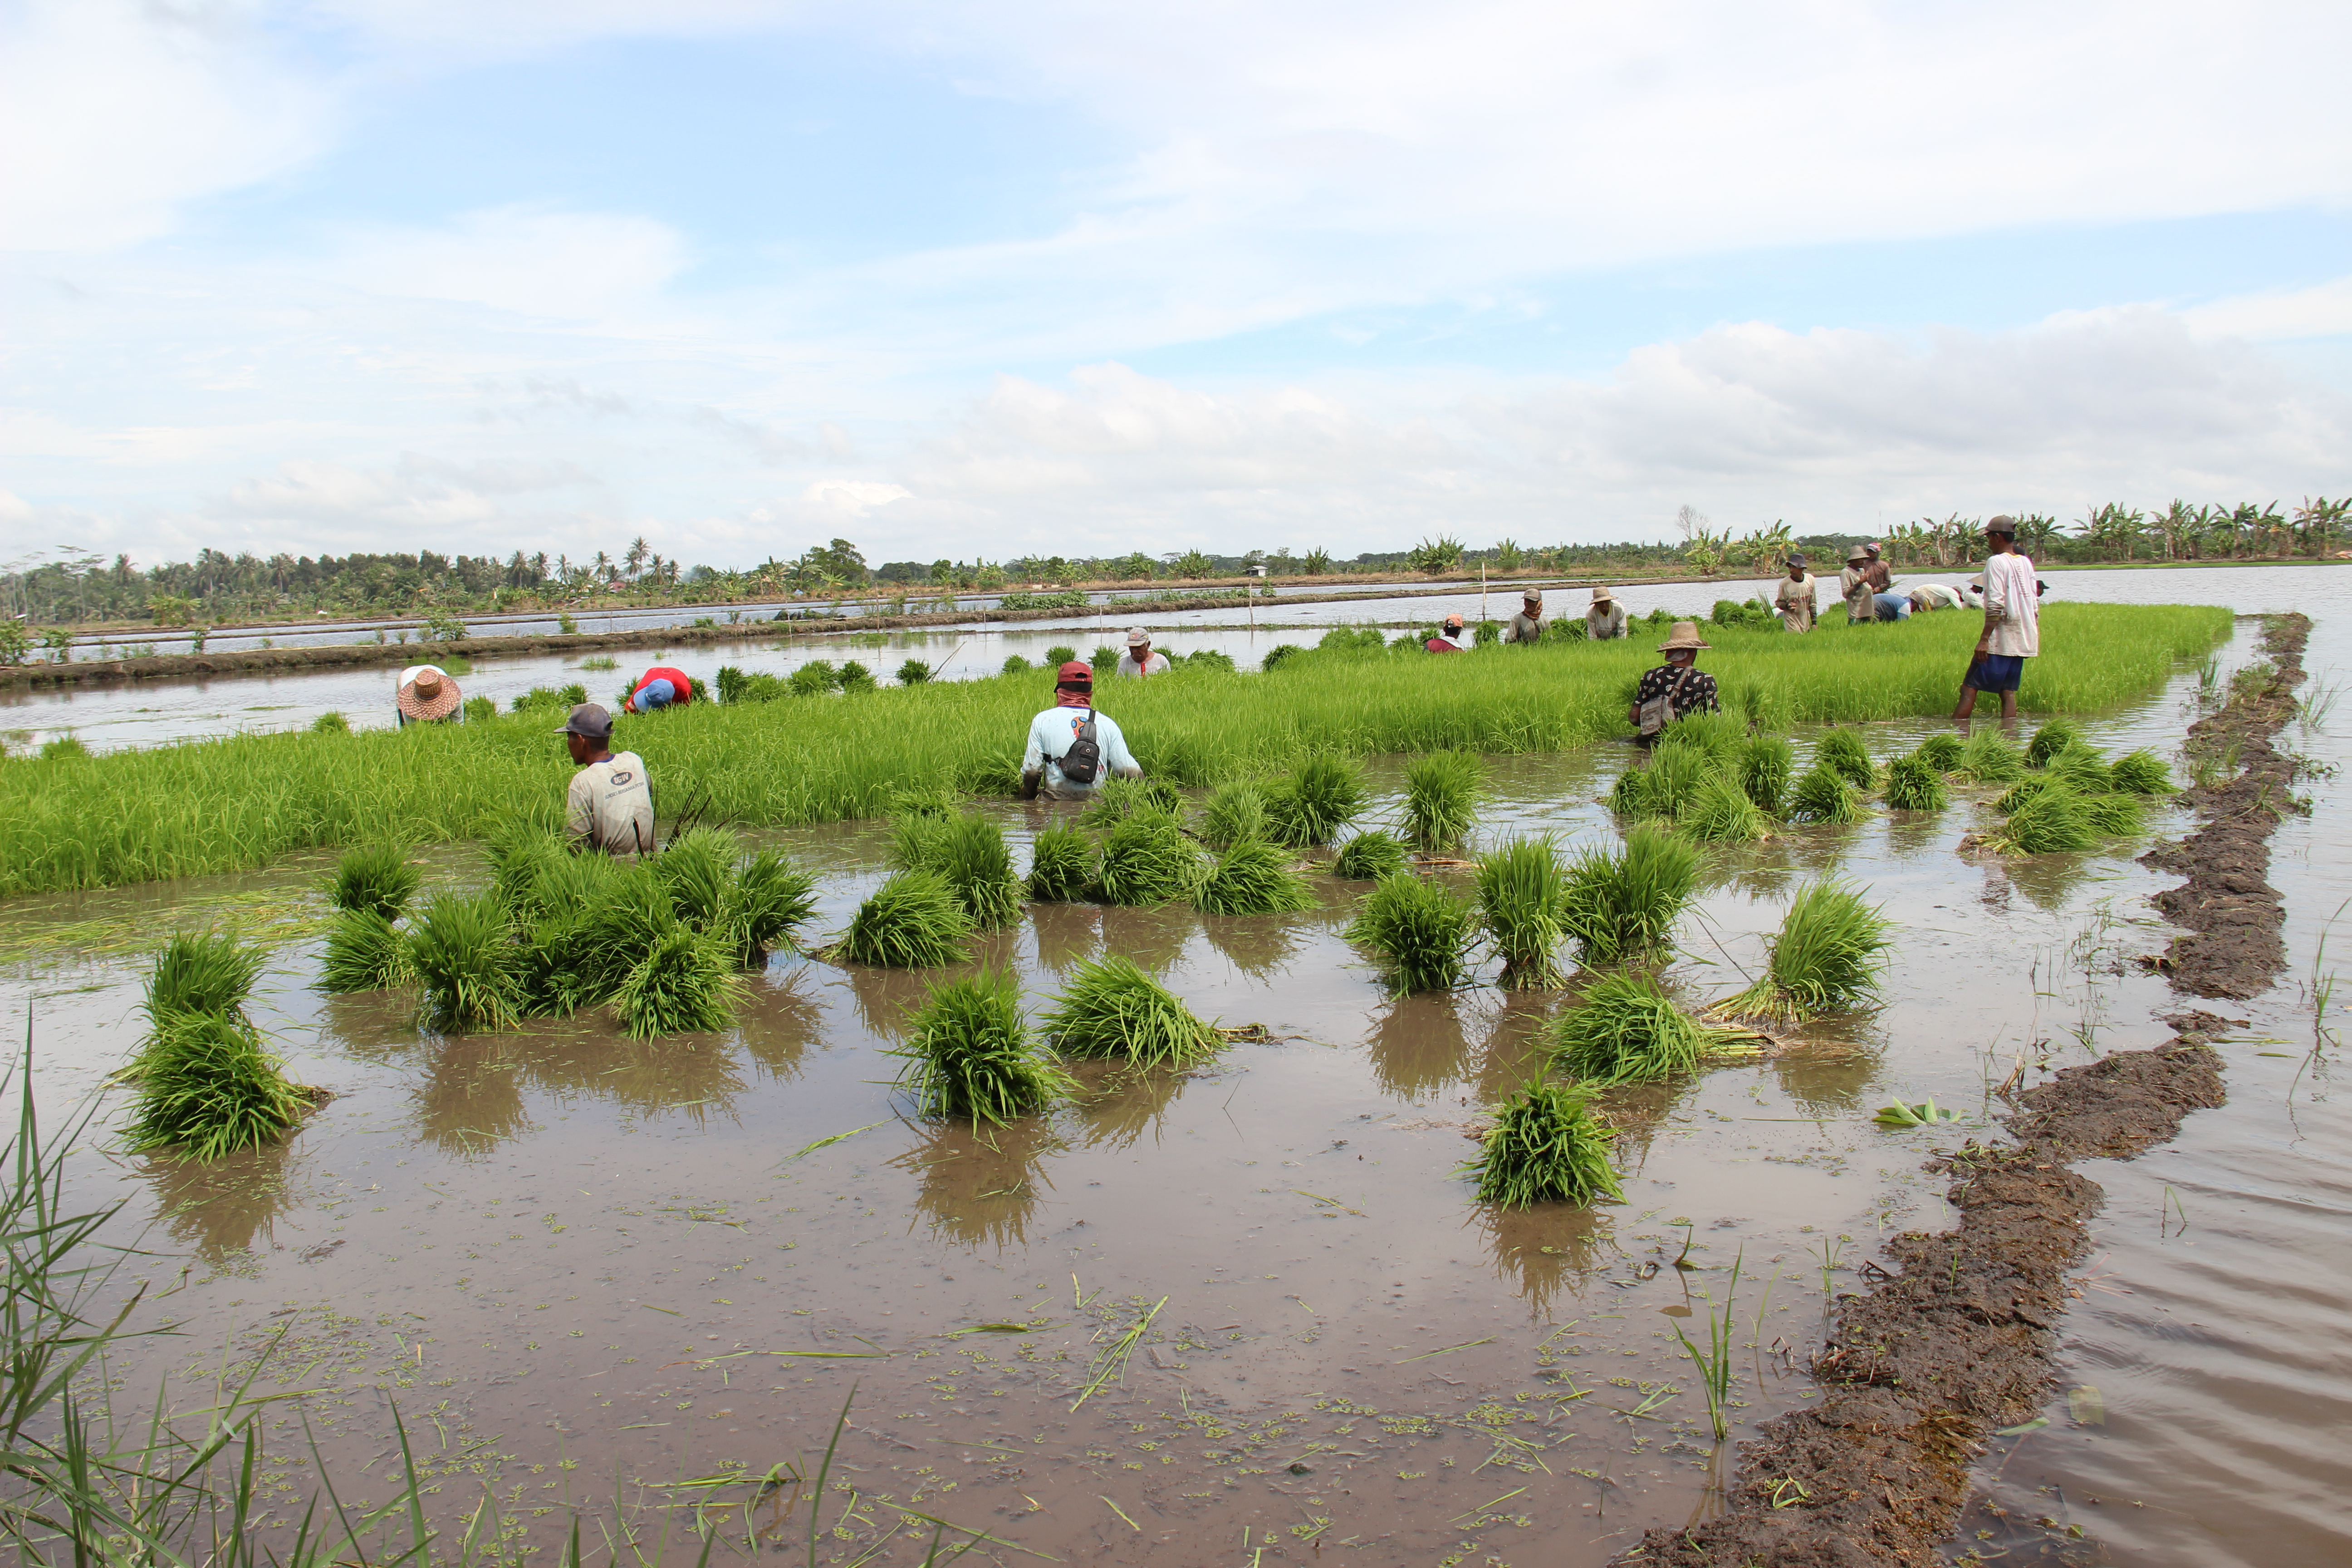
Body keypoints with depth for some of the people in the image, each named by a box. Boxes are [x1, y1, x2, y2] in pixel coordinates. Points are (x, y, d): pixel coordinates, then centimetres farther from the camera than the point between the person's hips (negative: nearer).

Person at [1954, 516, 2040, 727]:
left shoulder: (1996, 562, -10)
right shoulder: (2026, 562, 13)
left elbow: (1996, 605, -18)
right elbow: (2035, 604, 15)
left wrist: (1984, 639, -19)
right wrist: (2036, 635, 23)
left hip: (2000, 639, -8)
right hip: (2023, 639, 8)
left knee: (1969, 689, -6)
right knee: (2009, 691, 9)